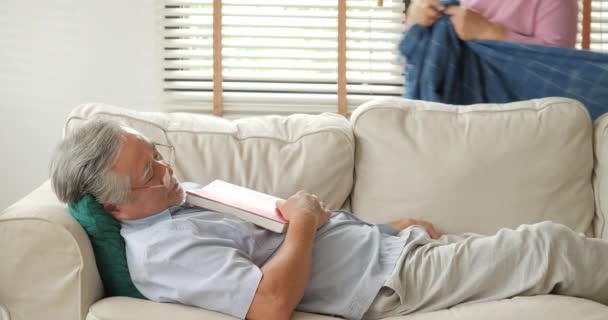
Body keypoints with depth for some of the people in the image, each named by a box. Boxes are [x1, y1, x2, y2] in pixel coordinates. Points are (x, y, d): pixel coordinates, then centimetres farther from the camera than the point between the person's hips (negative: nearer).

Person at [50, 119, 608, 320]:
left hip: (389, 244, 9)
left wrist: (385, 225, 15)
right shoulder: (160, 249, -21)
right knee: (550, 246, -5)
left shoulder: (179, 196, 10)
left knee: (538, 240, 13)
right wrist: (304, 223, -17)